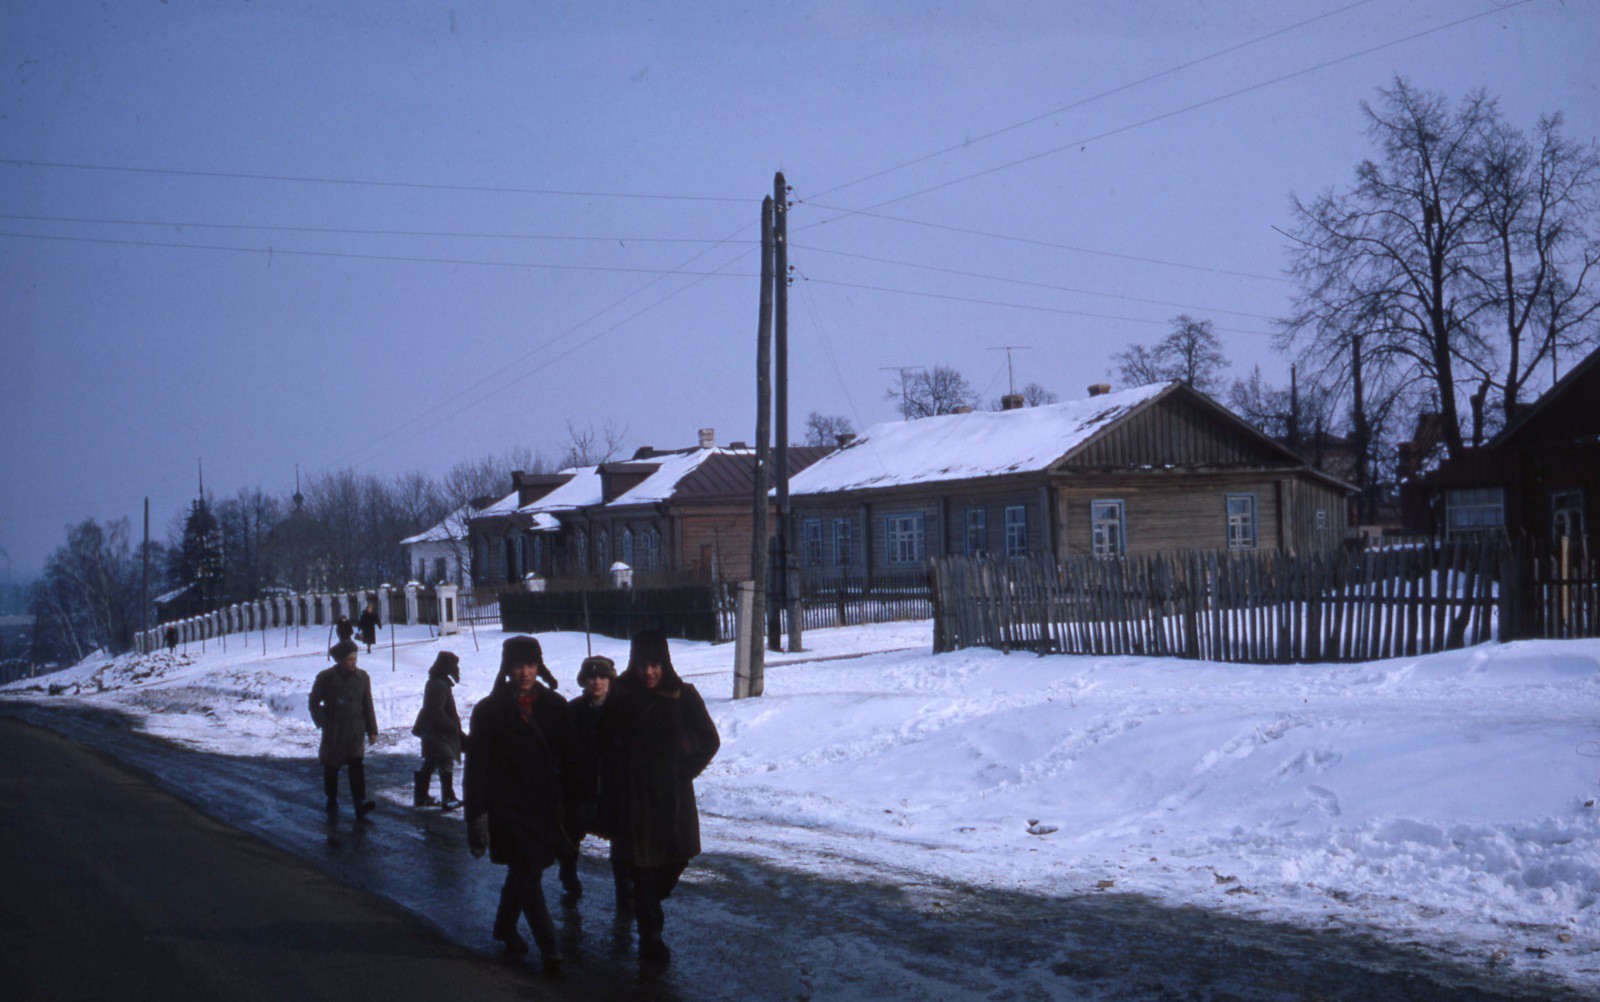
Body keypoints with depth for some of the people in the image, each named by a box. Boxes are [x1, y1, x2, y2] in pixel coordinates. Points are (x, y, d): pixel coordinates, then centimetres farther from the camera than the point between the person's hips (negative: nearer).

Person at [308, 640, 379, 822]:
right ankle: (332, 806, 19)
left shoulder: (362, 677, 5)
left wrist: (372, 730, 8)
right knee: (331, 768, 7)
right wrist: (324, 723, -10)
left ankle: (360, 803, -20)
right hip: (333, 733, -1)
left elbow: (367, 705, 11)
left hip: (354, 732, 1)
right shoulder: (326, 678, -4)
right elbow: (314, 703, 2)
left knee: (357, 766, -13)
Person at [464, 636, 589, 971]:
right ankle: (548, 946, -7)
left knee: (523, 872, 16)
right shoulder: (489, 711, -4)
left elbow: (570, 759, 9)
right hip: (508, 808, -4)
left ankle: (505, 926, 37)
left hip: (544, 806, 4)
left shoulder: (554, 706, 5)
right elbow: (476, 768, -6)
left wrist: (580, 799, 4)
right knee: (527, 874, -10)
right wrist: (477, 815, -11)